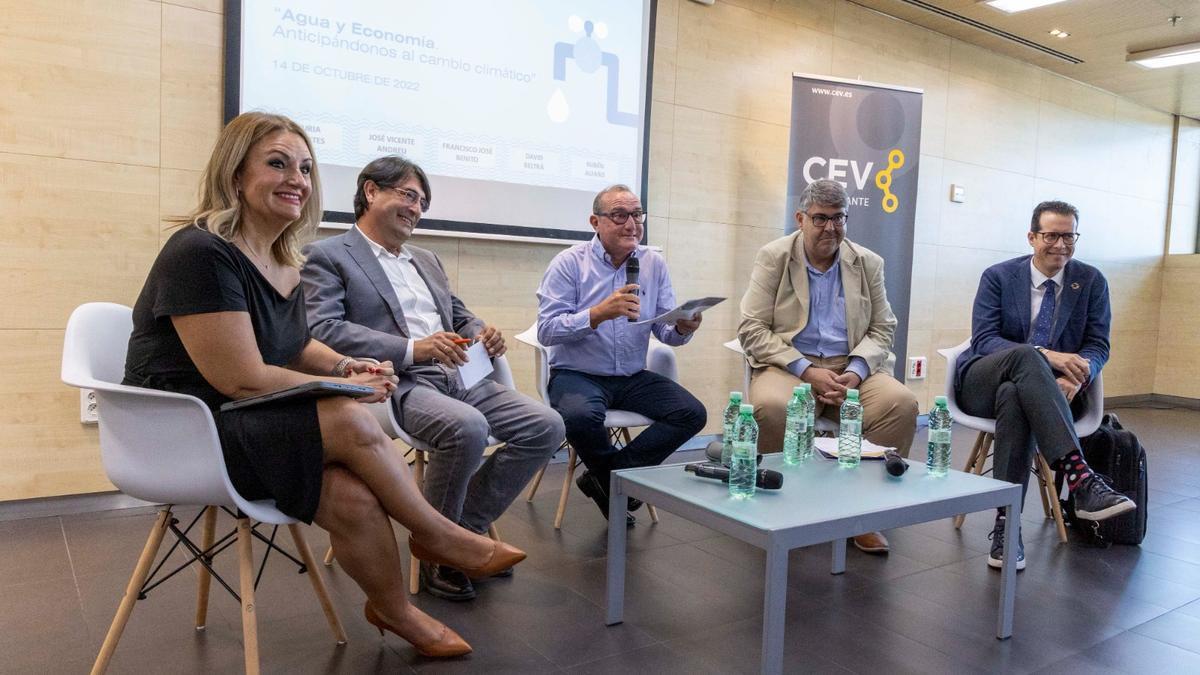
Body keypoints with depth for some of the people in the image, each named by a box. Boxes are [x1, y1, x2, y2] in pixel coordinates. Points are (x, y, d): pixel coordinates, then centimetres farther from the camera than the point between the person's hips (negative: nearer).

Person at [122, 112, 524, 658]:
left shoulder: (283, 262, 8)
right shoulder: (200, 253, -18)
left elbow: (293, 347, 22)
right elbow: (242, 379, -23)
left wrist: (345, 367, 1)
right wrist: (345, 388, -14)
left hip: (245, 425, 7)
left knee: (352, 495, -19)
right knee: (351, 422, -26)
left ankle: (394, 608, 4)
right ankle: (440, 538, -5)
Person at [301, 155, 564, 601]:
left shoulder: (426, 260, 27)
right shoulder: (327, 256, 3)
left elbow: (460, 317, 29)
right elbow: (322, 329, -12)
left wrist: (482, 333, 3)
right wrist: (411, 349, -21)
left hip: (458, 377, 8)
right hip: (396, 384, -7)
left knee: (546, 426, -11)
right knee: (467, 427, -35)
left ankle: (465, 528, 4)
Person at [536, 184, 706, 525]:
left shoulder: (654, 264, 7)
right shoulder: (569, 263, -5)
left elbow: (665, 331, 6)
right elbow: (546, 330, -14)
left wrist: (682, 328, -18)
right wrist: (598, 314, -27)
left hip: (633, 378, 5)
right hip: (577, 374, -4)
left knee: (692, 414, -15)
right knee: (580, 415, -36)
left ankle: (606, 477, -5)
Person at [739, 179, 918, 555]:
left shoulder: (868, 263, 11)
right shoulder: (773, 258, 1)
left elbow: (882, 328, 10)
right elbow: (751, 329, -6)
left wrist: (855, 372, -11)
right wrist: (807, 371, -16)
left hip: (851, 368, 3)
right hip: (789, 366, -3)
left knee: (902, 403, -26)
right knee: (771, 407, -36)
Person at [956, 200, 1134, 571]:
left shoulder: (1092, 282, 6)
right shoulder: (998, 276, 0)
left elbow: (1098, 345, 4)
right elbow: (983, 339, -10)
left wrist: (1077, 375, -21)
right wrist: (1045, 355, -26)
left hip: (1032, 389, 1)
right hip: (981, 384, -1)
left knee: (1014, 395, -38)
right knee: (1024, 354, -37)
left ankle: (1006, 523, -36)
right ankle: (1081, 478, -48)